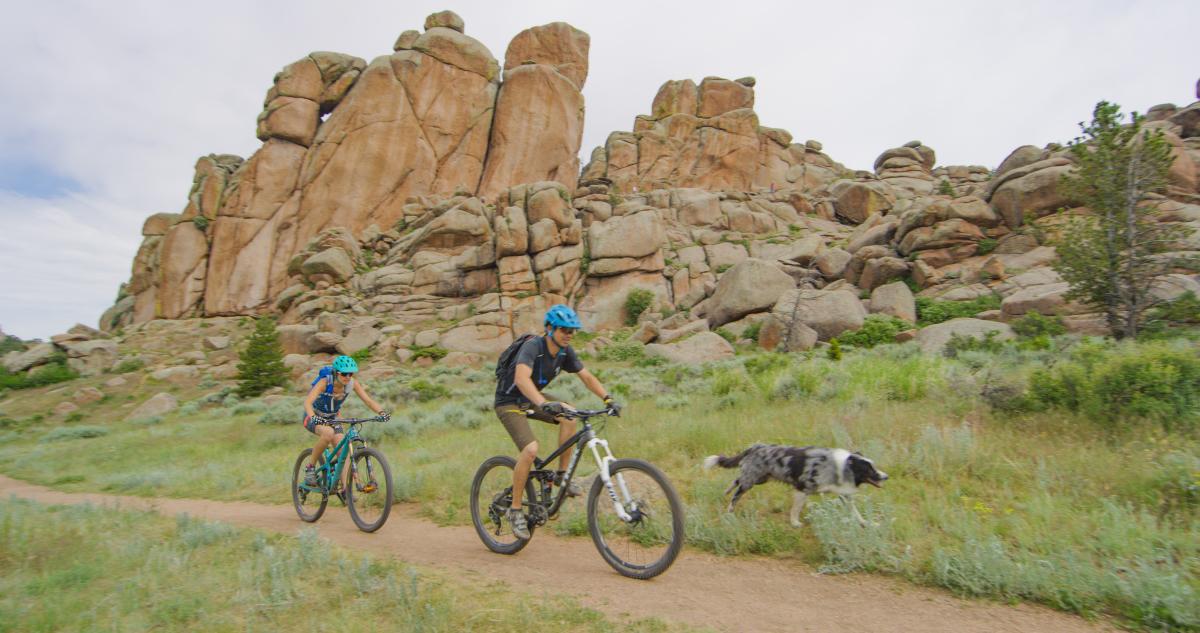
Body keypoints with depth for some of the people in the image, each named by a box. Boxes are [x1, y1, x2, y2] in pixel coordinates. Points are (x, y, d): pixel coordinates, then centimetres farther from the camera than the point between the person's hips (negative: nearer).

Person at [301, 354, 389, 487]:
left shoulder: (353, 383, -18)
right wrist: (313, 417, -60)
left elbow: (368, 400, -22)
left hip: (332, 419, 4)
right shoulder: (324, 382, -29)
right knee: (328, 433, -36)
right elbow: (307, 402, -40)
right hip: (314, 418, -4)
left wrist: (381, 412, -41)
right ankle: (310, 467, -16)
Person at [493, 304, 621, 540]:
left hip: (532, 398, 7)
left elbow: (586, 376, -3)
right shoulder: (533, 346, -29)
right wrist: (544, 404, -61)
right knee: (530, 449, -25)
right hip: (509, 402, -6)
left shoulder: (565, 351, -7)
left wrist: (608, 398, -18)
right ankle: (515, 509, -6)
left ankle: (561, 474, -4)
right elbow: (522, 378, -46)